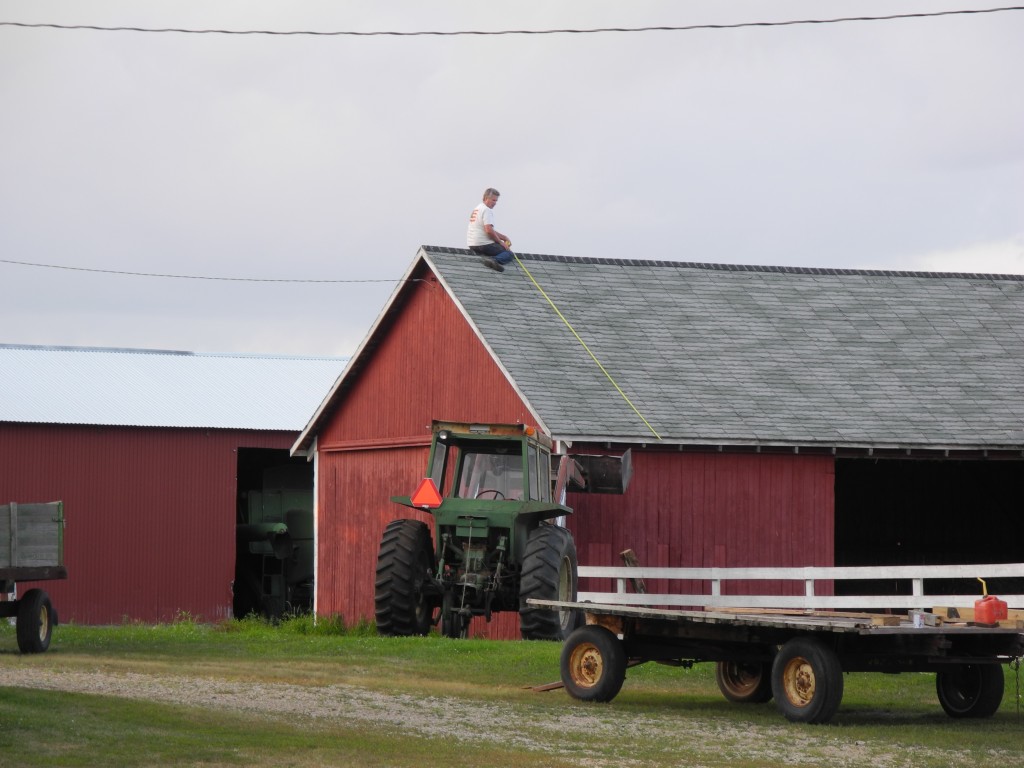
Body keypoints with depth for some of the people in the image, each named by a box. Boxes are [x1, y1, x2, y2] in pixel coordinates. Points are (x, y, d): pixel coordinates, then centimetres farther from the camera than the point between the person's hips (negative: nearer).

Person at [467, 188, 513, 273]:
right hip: (483, 244, -9)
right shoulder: (487, 210, -13)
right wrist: (500, 242, -10)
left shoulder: (477, 209, 20)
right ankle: (494, 260, -30)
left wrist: (505, 238, 16)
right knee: (509, 254, -1)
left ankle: (484, 257, -1)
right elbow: (489, 230, -24)